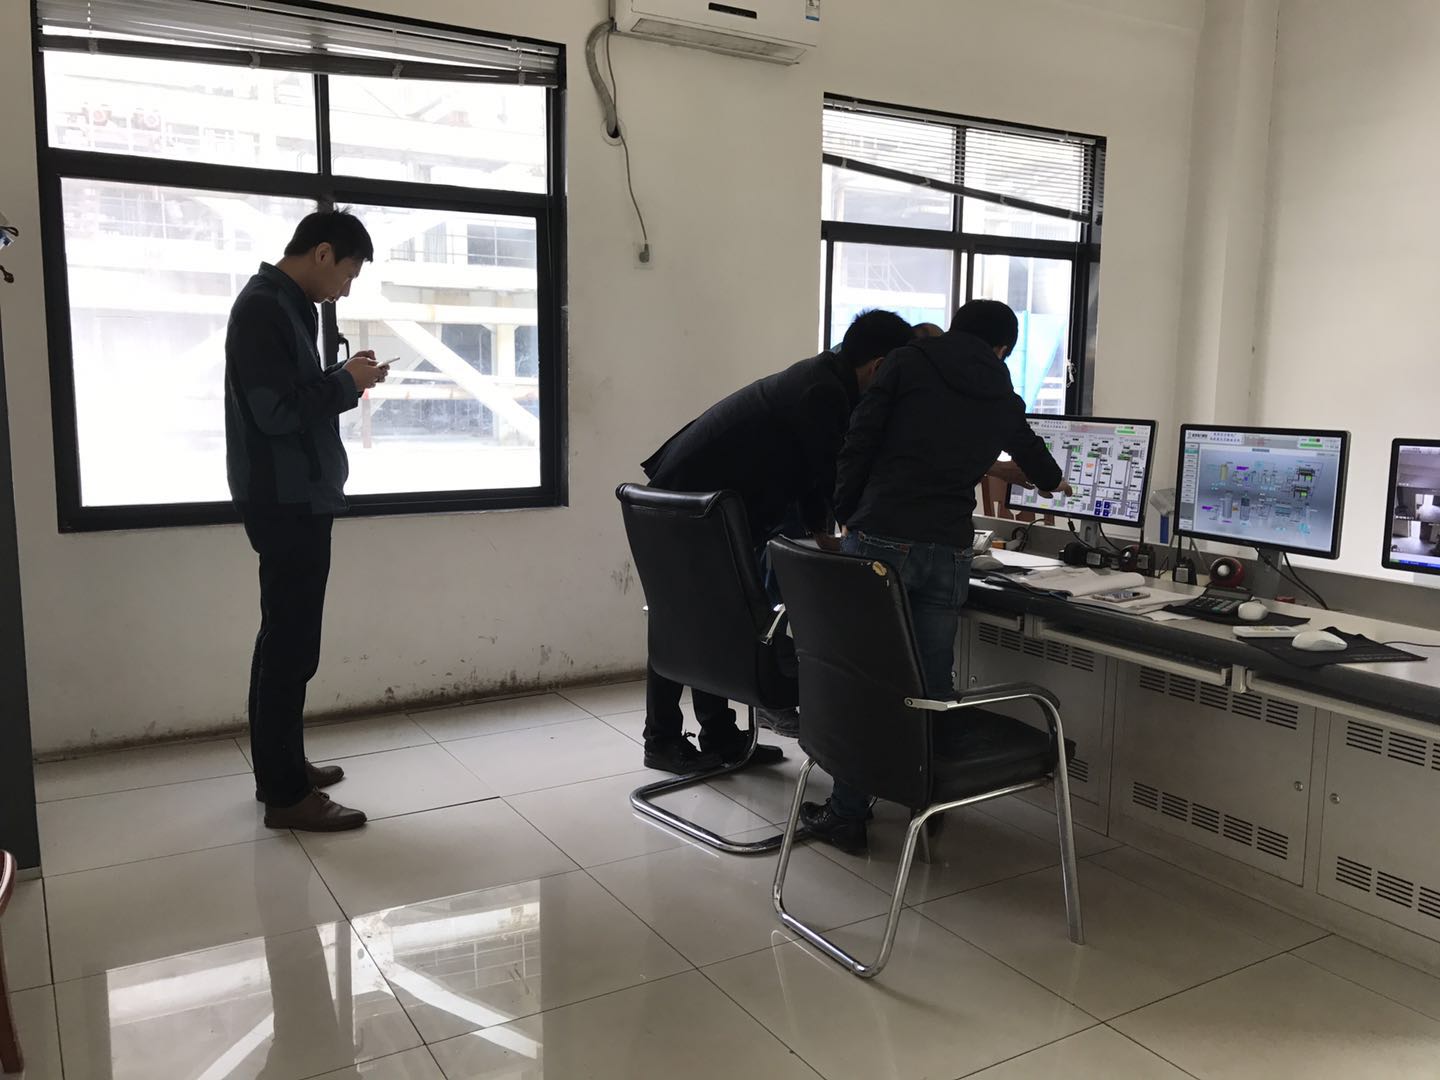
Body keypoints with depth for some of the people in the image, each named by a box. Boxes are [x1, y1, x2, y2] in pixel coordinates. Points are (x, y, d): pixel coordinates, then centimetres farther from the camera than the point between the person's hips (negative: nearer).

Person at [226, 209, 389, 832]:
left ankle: (280, 768, 26)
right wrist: (347, 382, -12)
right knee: (291, 645, -6)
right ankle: (285, 794, 2)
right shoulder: (262, 308, -15)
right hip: (286, 502, -10)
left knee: (285, 640, 15)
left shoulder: (282, 305, 16)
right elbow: (276, 412, -23)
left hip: (298, 498, 11)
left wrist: (344, 381, 4)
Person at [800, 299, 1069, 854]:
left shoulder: (910, 361, 6)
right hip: (947, 551, 3)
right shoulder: (1002, 399, 17)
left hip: (877, 539, -3)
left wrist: (845, 514, 10)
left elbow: (858, 442, -2)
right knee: (933, 682, 12)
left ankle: (847, 815, 12)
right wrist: (1055, 482, 60)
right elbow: (1031, 450, 38)